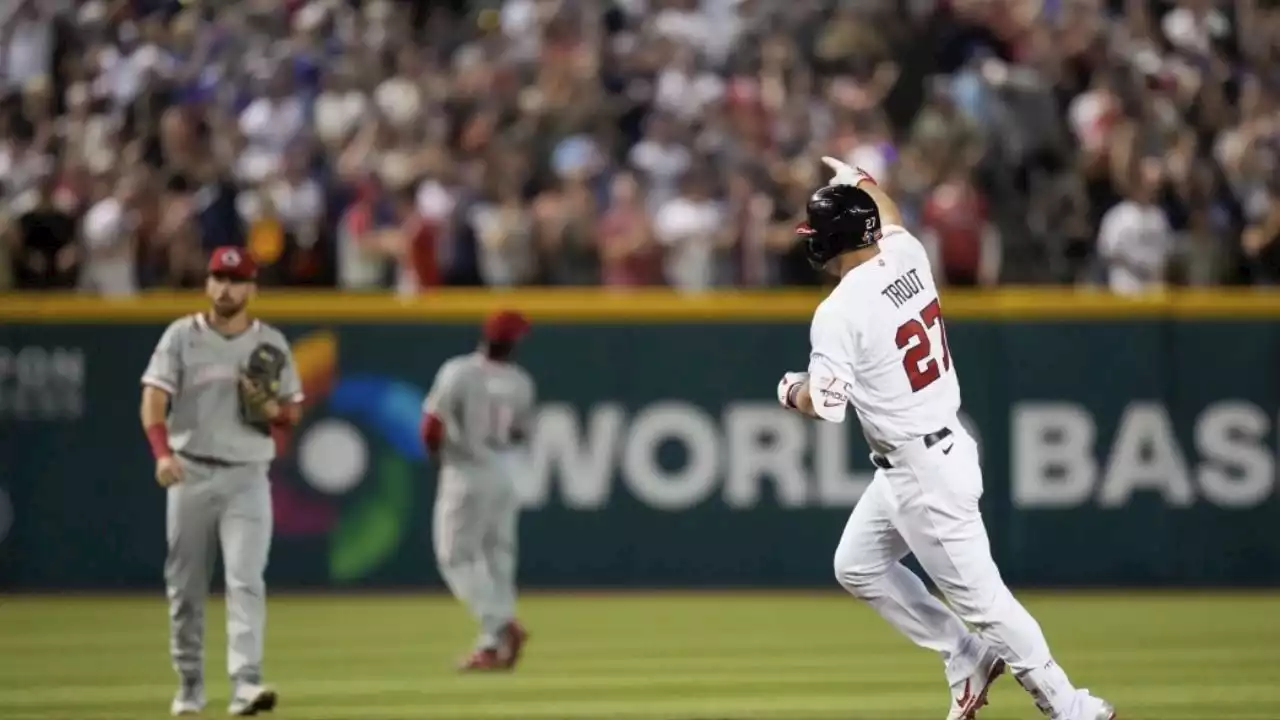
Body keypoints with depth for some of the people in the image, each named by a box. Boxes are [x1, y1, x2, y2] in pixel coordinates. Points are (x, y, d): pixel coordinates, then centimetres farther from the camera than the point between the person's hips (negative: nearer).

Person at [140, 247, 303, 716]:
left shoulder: (271, 344, 6)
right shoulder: (182, 336, 2)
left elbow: (292, 415, 12)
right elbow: (154, 399, -8)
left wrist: (270, 408, -13)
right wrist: (162, 451, -25)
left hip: (246, 477, 0)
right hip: (190, 473, 0)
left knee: (246, 580, -14)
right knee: (185, 585, 6)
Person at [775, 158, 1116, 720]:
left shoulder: (841, 311, -20)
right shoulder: (908, 255, 2)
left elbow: (826, 404, -22)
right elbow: (889, 219, 27)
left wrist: (792, 392, 0)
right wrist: (858, 181, 46)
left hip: (922, 472, -9)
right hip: (942, 446, 9)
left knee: (977, 594, -4)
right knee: (857, 566, 21)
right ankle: (968, 658, 23)